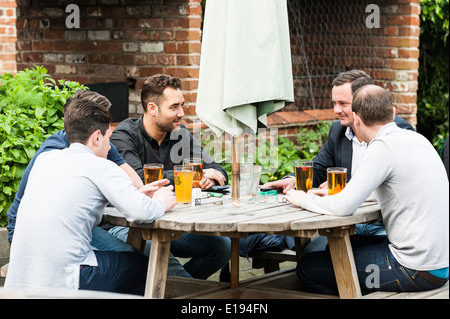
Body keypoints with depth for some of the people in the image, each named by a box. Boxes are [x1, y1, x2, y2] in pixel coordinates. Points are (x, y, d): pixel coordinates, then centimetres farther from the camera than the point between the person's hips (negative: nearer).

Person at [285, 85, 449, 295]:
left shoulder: (384, 147, -17)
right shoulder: (415, 138, 10)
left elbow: (344, 207, -21)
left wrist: (305, 200, -3)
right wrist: (334, 193, 24)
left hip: (416, 270, -9)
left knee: (307, 268, -3)